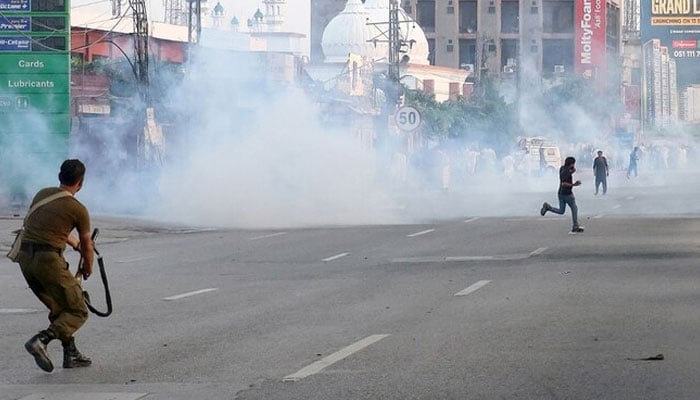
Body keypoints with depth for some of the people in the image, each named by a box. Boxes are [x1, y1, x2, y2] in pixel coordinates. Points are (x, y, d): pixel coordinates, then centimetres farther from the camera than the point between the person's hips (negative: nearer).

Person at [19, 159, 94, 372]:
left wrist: (73, 243, 47)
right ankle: (41, 340, -20)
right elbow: (87, 245, 11)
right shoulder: (78, 209, -3)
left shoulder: (42, 194, 15)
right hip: (48, 259, -7)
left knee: (59, 308, 21)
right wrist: (87, 268, 31)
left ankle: (71, 354, 18)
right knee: (77, 312, 1)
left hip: (25, 258, 7)